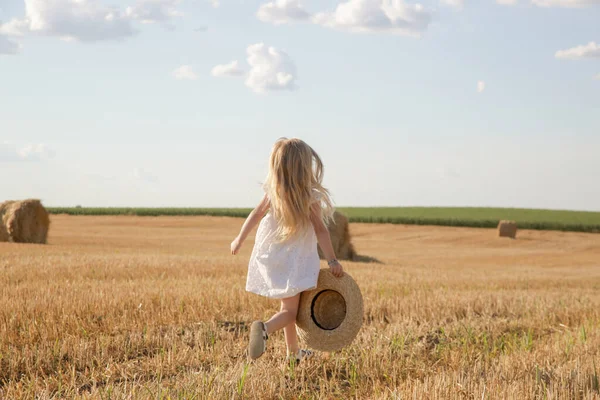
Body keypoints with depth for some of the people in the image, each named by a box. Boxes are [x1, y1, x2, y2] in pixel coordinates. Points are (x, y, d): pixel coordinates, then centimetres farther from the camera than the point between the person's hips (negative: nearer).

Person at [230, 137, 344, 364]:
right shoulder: (310, 197, -13)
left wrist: (240, 240, 21)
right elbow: (320, 230, -14)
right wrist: (332, 261, -10)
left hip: (270, 258, 6)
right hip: (294, 260, -6)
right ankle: (264, 329, -32)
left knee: (288, 305, 20)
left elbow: (256, 214, 8)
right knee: (289, 311, -3)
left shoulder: (273, 192, 0)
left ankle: (293, 351, 29)